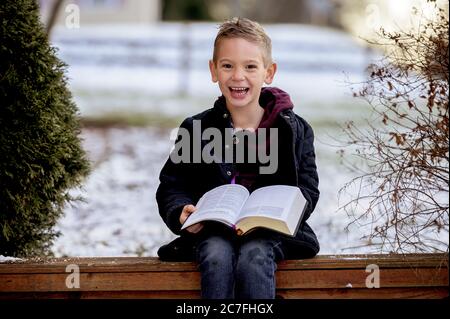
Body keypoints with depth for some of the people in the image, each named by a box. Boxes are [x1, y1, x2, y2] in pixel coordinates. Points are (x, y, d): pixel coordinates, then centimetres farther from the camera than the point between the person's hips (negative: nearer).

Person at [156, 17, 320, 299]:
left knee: (254, 259, -33)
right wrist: (181, 213, -14)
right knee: (217, 258, -33)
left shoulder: (295, 130, 6)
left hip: (270, 232, -1)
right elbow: (172, 186, 9)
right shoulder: (196, 130, 8)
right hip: (213, 230, 1)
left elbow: (307, 190, 4)